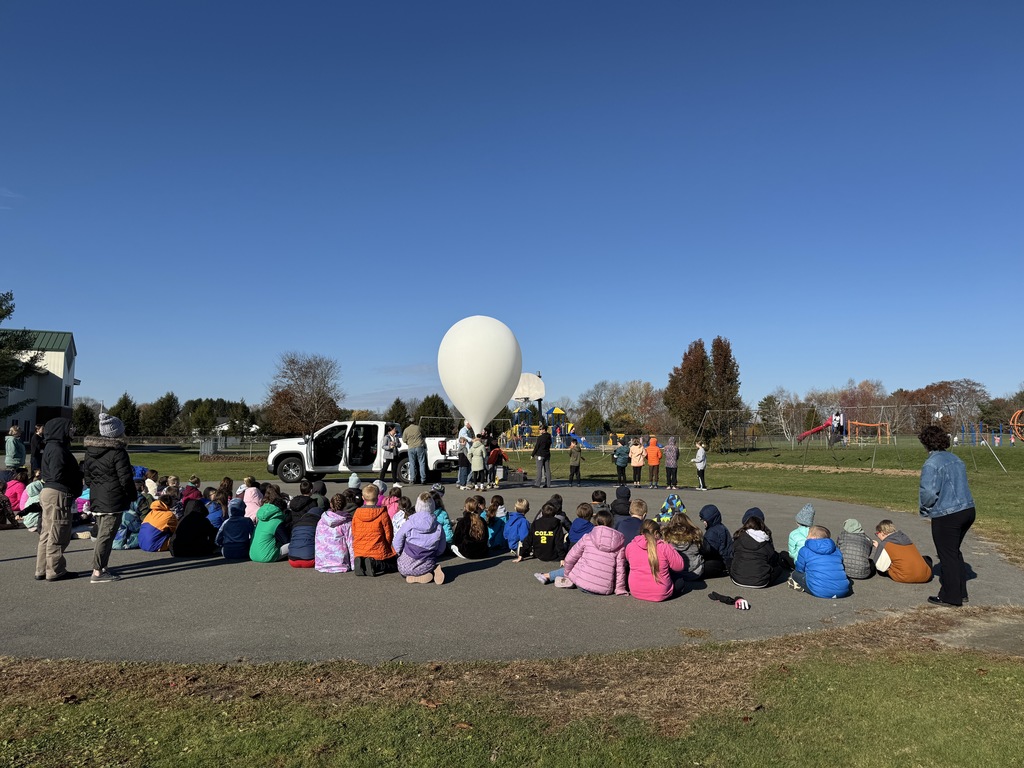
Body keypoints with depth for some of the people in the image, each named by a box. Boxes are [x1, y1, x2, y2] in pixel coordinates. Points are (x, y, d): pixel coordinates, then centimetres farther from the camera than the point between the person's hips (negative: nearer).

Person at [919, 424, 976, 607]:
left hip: (947, 516, -9)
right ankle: (961, 592, 30)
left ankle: (950, 597, 12)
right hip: (967, 510, 9)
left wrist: (925, 509, -2)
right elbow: (960, 485, 17)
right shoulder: (956, 460, 11)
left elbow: (929, 492, -22)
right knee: (955, 552, 22)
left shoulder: (931, 464, -17)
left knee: (947, 556, 3)